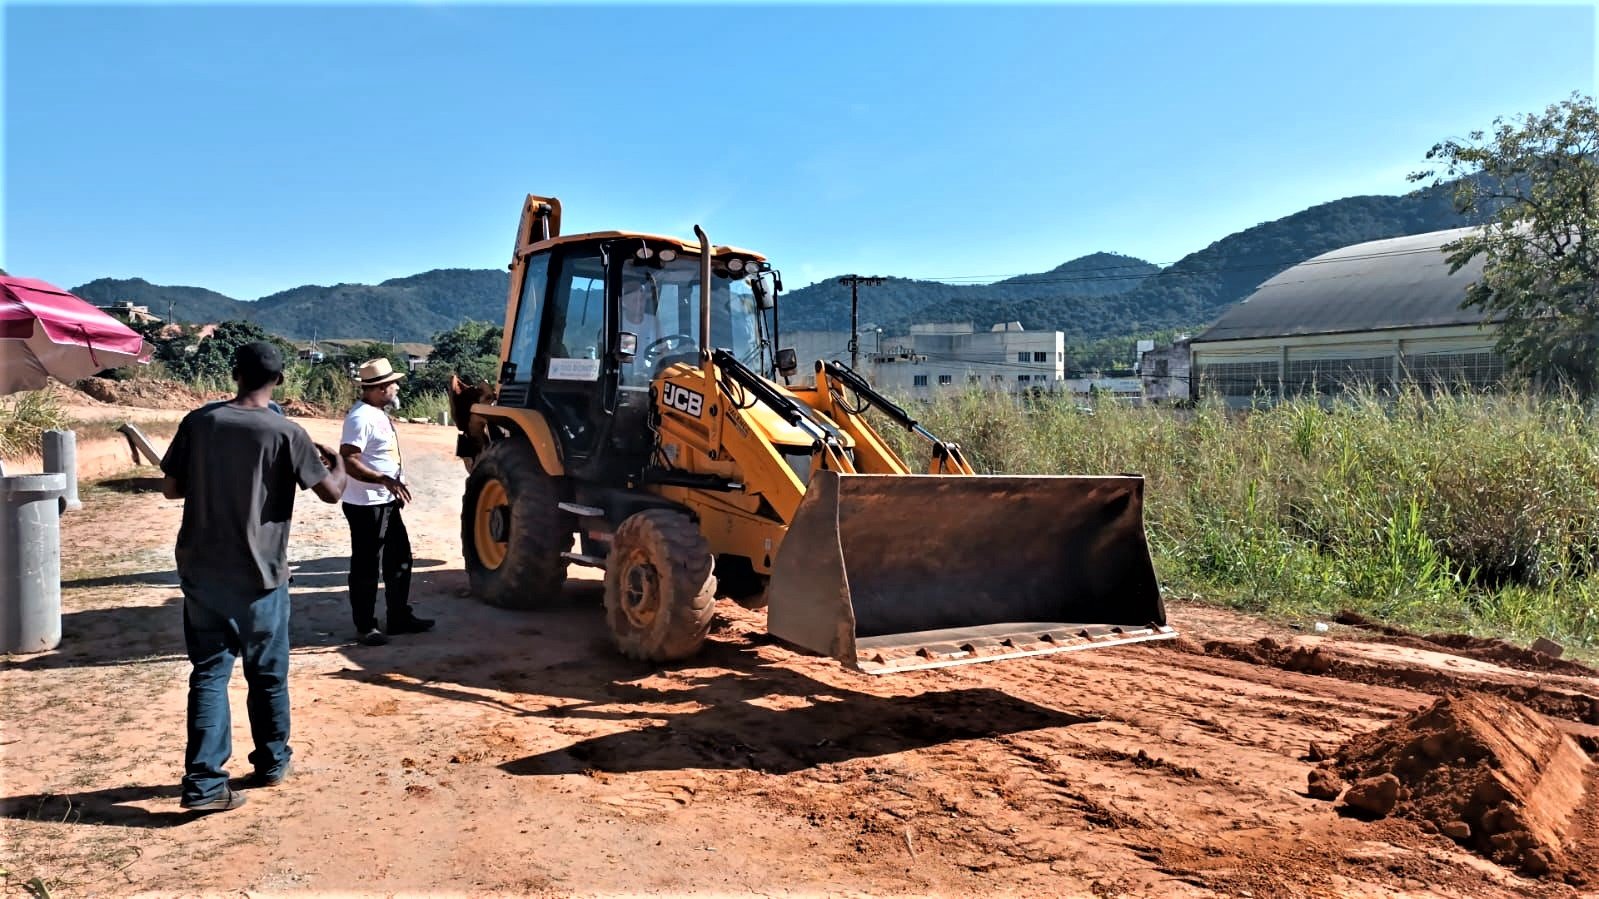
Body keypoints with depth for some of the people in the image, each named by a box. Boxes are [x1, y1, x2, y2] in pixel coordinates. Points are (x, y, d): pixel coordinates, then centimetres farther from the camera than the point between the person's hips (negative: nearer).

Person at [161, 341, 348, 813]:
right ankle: (271, 763, 29)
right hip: (258, 575, -3)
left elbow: (171, 488, 4)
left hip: (200, 572, 3)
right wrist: (337, 462, 14)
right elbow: (331, 492, -7)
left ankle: (204, 782, 2)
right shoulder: (285, 433, -12)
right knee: (268, 673, 14)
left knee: (208, 672, 8)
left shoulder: (198, 421, -2)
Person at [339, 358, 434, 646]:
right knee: (367, 566, 0)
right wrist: (385, 480, -33)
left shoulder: (379, 414, 11)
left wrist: (394, 488, 22)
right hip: (366, 505, -10)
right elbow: (348, 462, -27)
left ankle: (400, 617, 27)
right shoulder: (361, 418, -20)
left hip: (386, 503, 10)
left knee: (399, 559, 16)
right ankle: (365, 627, 11)